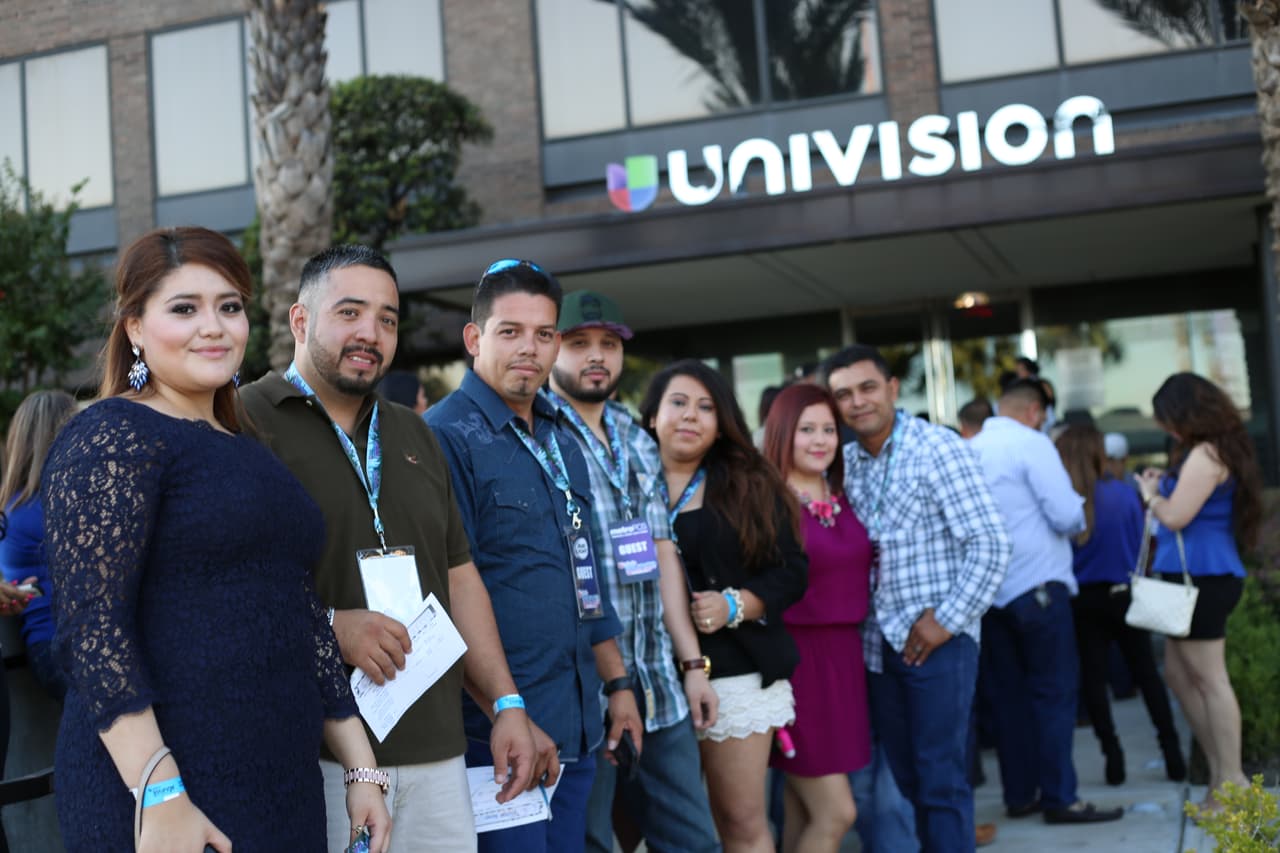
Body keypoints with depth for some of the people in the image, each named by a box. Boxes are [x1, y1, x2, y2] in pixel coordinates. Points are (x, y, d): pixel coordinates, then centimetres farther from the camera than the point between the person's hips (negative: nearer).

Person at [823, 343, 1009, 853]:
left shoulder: (938, 449, -8)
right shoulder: (845, 463, 8)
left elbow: (990, 544, -13)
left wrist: (947, 620, -14)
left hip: (937, 639, -6)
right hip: (878, 643, 6)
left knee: (941, 779, -2)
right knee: (905, 777, 11)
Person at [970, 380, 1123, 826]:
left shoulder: (969, 450, 9)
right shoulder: (1032, 443, -10)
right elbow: (1067, 516, -14)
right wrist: (1079, 515, 7)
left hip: (988, 589, 6)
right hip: (1036, 586, -6)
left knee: (1007, 693, 11)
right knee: (1054, 691, 0)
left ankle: (1019, 794, 16)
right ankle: (1060, 798, 1)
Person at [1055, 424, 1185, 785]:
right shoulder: (1123, 493, -9)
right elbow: (1139, 543, -1)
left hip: (1082, 600, 0)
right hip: (1122, 594, 0)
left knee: (1093, 677, 9)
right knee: (1146, 673, 11)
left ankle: (1112, 753, 7)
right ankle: (1172, 753, 12)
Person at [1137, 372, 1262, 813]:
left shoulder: (1205, 454, -15)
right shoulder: (1217, 450, 16)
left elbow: (1175, 516, -19)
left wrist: (1150, 494, -1)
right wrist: (1165, 484, 14)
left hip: (1202, 578, -10)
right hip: (1196, 577, 10)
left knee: (1209, 680, -5)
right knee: (1179, 675, 15)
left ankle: (1231, 784, 0)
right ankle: (1219, 769, 19)